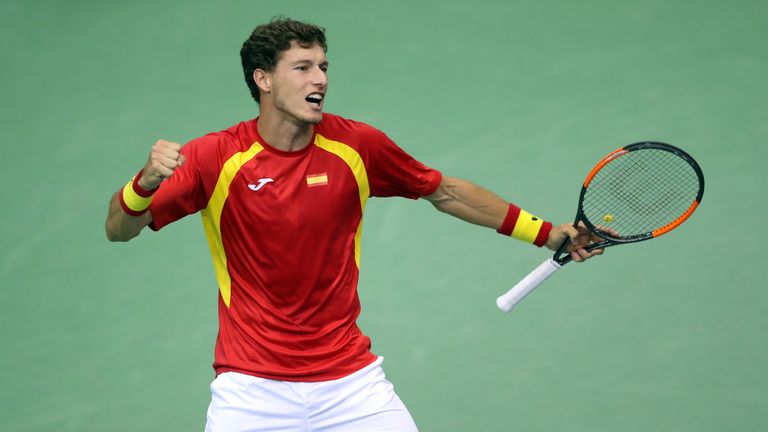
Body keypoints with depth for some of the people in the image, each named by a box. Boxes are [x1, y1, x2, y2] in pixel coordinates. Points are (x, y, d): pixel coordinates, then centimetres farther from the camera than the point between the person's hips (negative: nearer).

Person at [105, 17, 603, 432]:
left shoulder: (359, 146, -3)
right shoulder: (216, 157, -10)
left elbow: (445, 191, 11)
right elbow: (119, 230, -8)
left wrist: (546, 232, 11)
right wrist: (146, 181, -30)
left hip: (351, 379, 2)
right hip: (252, 389, -2)